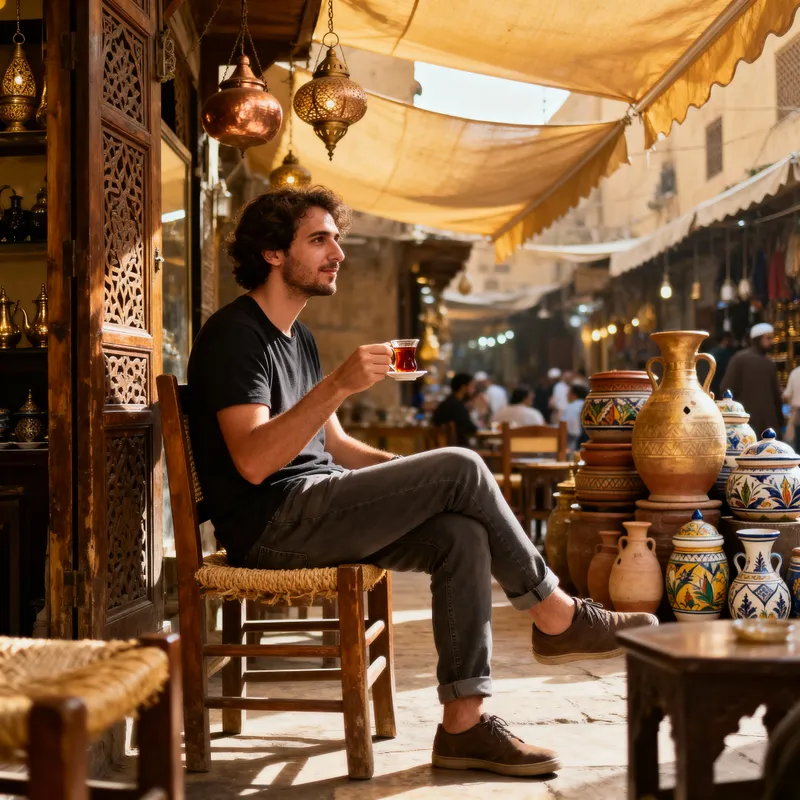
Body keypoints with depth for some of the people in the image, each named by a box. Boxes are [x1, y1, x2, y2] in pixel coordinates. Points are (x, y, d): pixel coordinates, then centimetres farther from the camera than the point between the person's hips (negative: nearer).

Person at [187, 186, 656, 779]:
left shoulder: (297, 337, 21)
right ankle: (556, 618, -3)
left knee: (461, 535, -14)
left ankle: (464, 723, -15)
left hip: (316, 512, 9)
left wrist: (416, 476, 9)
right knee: (462, 468, -18)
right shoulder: (235, 334, -9)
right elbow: (252, 461, -22)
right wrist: (340, 385, -29)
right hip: (272, 522, -9)